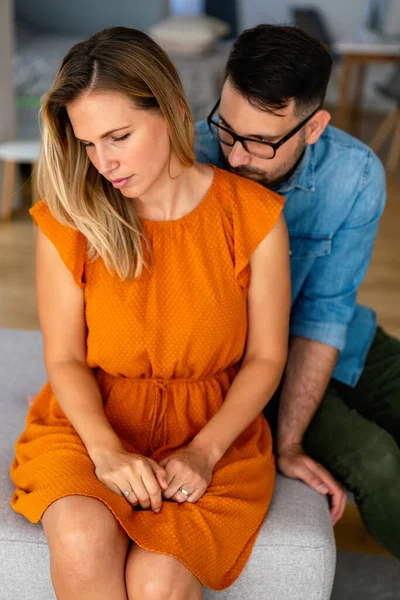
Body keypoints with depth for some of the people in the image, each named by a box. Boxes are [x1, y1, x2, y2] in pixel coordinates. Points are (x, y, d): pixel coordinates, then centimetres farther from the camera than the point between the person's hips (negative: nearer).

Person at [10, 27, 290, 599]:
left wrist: (204, 451, -13)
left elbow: (266, 358, -1)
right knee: (82, 541, -30)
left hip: (215, 425, 0)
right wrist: (106, 449, -18)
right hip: (91, 421, 1)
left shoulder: (254, 217, -8)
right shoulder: (67, 220, -6)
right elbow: (65, 358, -1)